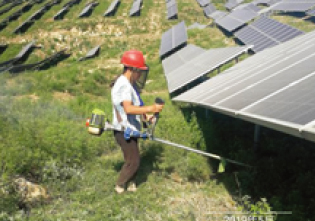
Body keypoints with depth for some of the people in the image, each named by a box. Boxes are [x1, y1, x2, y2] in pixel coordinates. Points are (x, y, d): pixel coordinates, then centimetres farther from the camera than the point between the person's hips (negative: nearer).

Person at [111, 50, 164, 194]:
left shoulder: (131, 83, 10)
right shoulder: (123, 85, -23)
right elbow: (128, 108, -35)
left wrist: (145, 115, 5)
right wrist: (150, 109, -38)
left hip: (130, 129, 10)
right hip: (124, 131, -10)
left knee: (133, 159, 18)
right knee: (133, 161, 0)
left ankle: (130, 184, 33)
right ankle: (120, 186, 18)